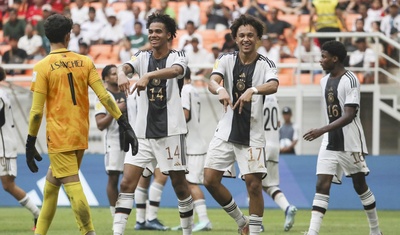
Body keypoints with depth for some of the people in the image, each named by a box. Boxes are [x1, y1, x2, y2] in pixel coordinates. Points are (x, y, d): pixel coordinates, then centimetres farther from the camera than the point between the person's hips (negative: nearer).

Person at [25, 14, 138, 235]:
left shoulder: (42, 67, -8)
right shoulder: (85, 62, 3)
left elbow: (36, 111, -9)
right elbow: (104, 96, -3)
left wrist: (30, 143, -1)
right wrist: (125, 124, -1)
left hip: (58, 138, -5)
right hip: (81, 136, 5)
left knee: (73, 187, -6)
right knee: (51, 183, 18)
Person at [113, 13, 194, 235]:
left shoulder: (178, 56, -3)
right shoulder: (143, 57, 7)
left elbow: (175, 70, -27)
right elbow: (126, 66, -14)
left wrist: (148, 76, -45)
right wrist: (122, 73, -40)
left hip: (170, 131, -3)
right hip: (143, 131, 3)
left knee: (179, 183, 4)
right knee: (127, 182, -7)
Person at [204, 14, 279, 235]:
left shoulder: (265, 64, -5)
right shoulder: (226, 59, 1)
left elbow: (273, 86, -26)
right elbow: (213, 81, -16)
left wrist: (252, 90, -46)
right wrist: (220, 90, -40)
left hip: (251, 136, -3)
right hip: (226, 132, 3)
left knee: (254, 184, -8)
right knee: (210, 179, -4)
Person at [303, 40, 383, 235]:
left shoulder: (350, 81, -15)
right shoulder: (325, 81, 9)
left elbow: (349, 115, -23)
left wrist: (322, 130, -31)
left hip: (351, 144, -6)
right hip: (330, 144, 6)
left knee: (360, 186, 7)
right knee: (322, 186, -7)